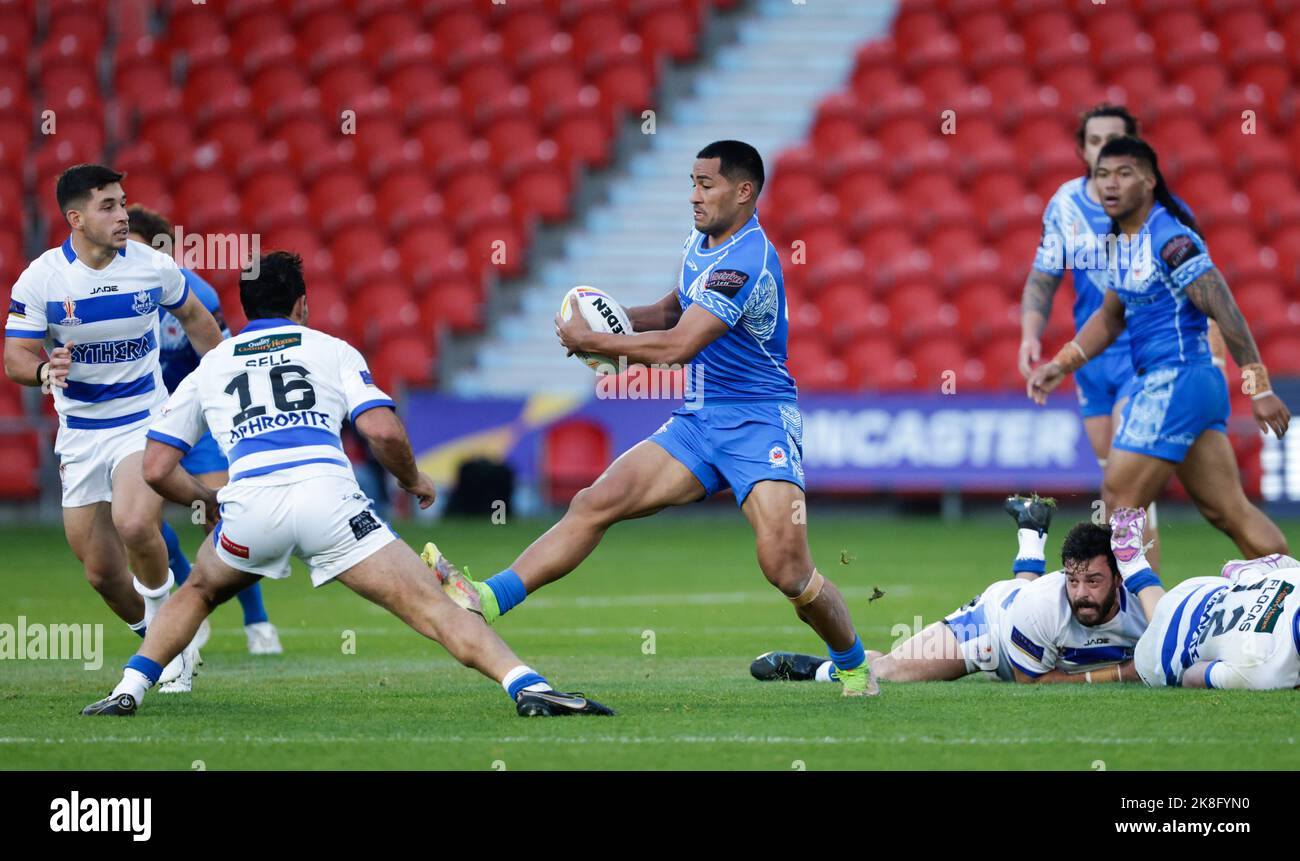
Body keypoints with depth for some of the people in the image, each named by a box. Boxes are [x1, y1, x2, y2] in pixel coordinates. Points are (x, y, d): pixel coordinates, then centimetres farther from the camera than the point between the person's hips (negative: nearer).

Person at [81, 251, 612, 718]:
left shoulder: (207, 370, 27)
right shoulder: (332, 350, 22)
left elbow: (156, 469, 23)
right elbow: (383, 431, 6)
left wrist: (205, 499, 42)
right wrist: (412, 479, 25)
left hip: (250, 502, 2)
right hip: (326, 494, -2)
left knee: (197, 593, 33)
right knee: (430, 606, -2)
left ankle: (128, 692, 18)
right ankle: (526, 685, -21)